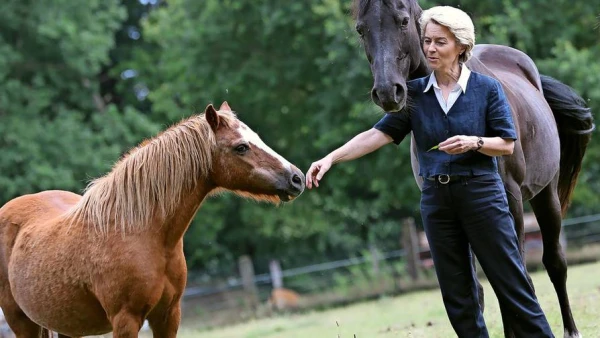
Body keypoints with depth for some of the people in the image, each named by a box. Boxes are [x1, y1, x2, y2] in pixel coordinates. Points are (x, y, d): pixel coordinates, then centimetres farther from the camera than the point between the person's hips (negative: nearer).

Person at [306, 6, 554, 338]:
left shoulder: (487, 88, -4)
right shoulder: (415, 93, 3)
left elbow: (508, 145, -2)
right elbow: (379, 134, -3)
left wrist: (474, 142, -21)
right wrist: (331, 158, -14)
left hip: (481, 193, -3)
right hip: (436, 198, 3)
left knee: (511, 283, -1)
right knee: (456, 292, 7)